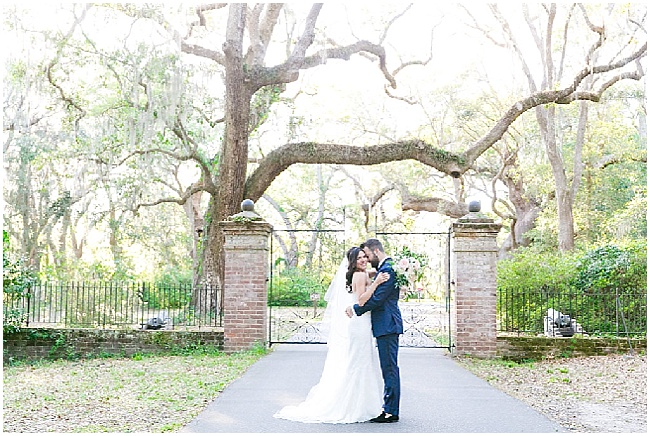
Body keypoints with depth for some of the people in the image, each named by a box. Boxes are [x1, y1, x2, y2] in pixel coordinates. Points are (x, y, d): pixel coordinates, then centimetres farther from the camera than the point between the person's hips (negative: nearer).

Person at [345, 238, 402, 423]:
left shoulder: (387, 269, -15)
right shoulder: (385, 268, 18)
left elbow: (377, 298, -19)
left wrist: (356, 309, -12)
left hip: (387, 326, -11)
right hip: (386, 326, 11)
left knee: (390, 369, -6)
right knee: (389, 368, 13)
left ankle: (391, 411, -1)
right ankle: (390, 408, 19)